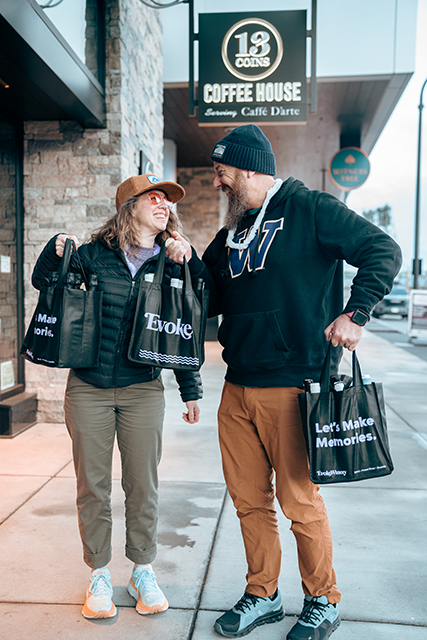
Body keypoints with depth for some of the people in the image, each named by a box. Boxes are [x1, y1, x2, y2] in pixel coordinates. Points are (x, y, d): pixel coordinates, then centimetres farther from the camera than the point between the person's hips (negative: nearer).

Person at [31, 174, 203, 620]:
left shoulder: (171, 266, 4)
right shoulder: (96, 254, -1)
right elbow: (42, 281, 10)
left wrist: (190, 389, 7)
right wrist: (55, 253, -11)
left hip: (142, 390, 1)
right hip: (88, 388, 0)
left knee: (143, 485, 8)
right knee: (92, 485, 9)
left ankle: (143, 571, 29)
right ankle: (99, 574, 28)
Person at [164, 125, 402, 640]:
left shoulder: (309, 209, -3)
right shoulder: (231, 233, 18)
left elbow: (383, 251, -7)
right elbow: (214, 299, 20)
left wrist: (354, 313, -16)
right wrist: (190, 262, 4)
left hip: (292, 385, -7)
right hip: (237, 388, 7)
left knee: (300, 501, 3)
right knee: (248, 498, 13)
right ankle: (262, 596, 31)